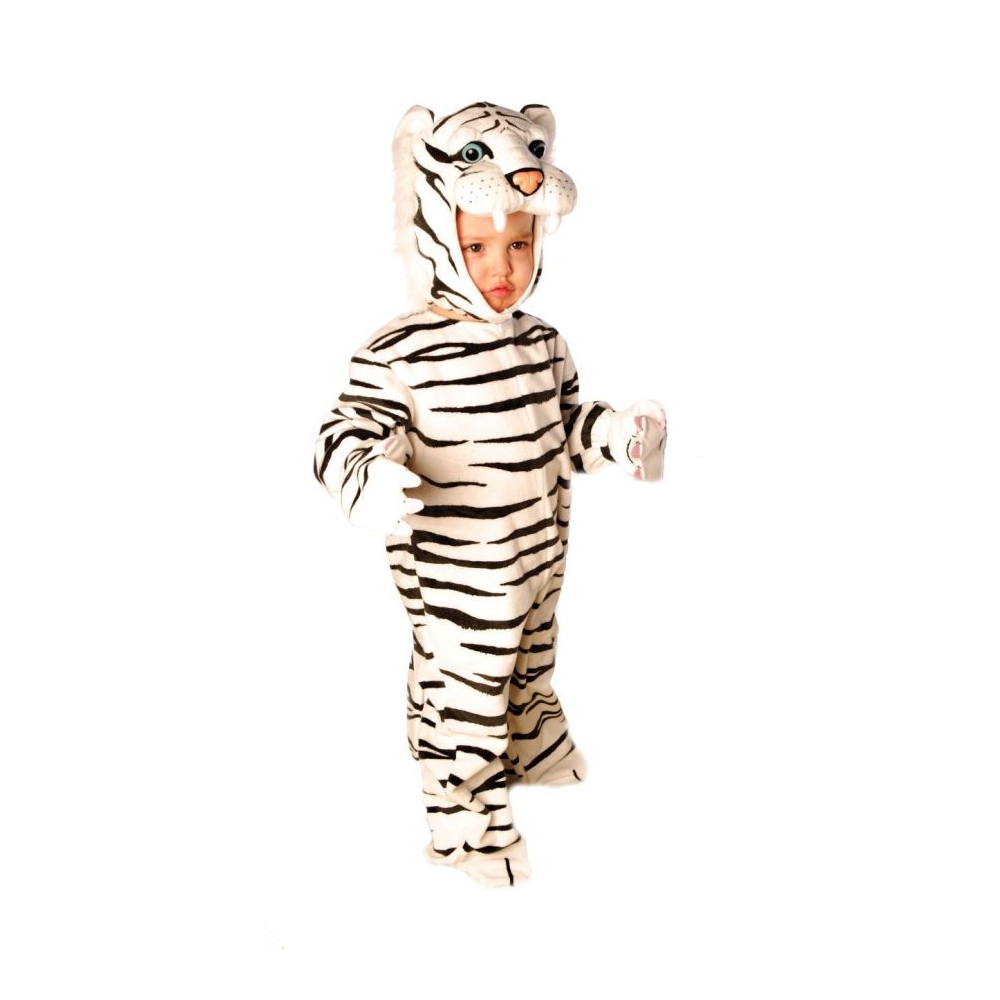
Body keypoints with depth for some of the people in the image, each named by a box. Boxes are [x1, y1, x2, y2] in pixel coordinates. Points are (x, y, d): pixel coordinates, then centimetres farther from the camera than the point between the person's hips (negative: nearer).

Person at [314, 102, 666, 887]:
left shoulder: (542, 343, 0)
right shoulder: (398, 355, -22)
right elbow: (348, 436, -22)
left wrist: (617, 434, -5)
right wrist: (371, 480, -42)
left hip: (540, 559, 7)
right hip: (456, 579, -7)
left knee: (532, 666, 30)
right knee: (463, 695, 8)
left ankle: (536, 748, 58)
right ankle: (467, 822, 29)